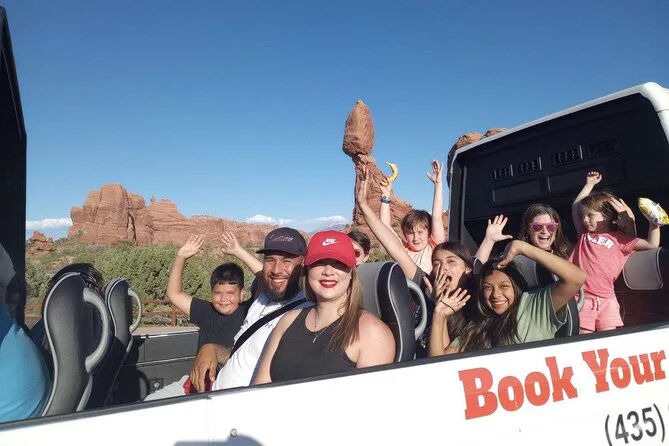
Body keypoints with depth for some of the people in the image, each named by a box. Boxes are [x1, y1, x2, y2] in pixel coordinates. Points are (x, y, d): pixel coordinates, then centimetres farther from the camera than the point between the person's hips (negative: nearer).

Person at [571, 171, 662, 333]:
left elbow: (651, 245, 10)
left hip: (606, 298, 0)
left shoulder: (619, 238, 12)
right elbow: (576, 206, 24)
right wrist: (590, 184, 27)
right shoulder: (584, 234, 18)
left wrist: (653, 224, -1)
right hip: (582, 296, 1)